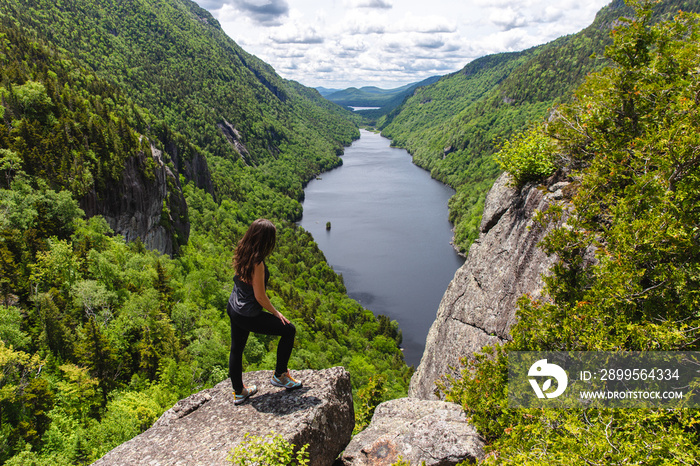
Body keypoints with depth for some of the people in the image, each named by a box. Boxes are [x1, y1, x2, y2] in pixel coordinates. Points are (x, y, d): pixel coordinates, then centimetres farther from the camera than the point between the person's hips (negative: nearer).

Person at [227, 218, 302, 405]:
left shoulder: (242, 253, -1)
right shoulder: (257, 263, -27)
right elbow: (260, 296, -21)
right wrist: (275, 312, -6)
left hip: (233, 308, 9)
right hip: (248, 316, -9)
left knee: (236, 349, 20)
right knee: (289, 330, 5)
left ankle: (239, 392, 39)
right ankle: (280, 375, 18)